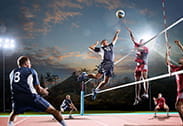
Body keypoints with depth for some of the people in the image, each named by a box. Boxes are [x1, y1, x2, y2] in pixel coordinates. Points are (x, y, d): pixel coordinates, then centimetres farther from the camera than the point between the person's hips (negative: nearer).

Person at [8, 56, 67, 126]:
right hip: (31, 97, -3)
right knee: (52, 111, 5)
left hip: (17, 98, 4)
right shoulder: (31, 71, 11)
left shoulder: (12, 73, 22)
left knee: (14, 113, 36)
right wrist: (44, 92, 31)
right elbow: (38, 89, 7)